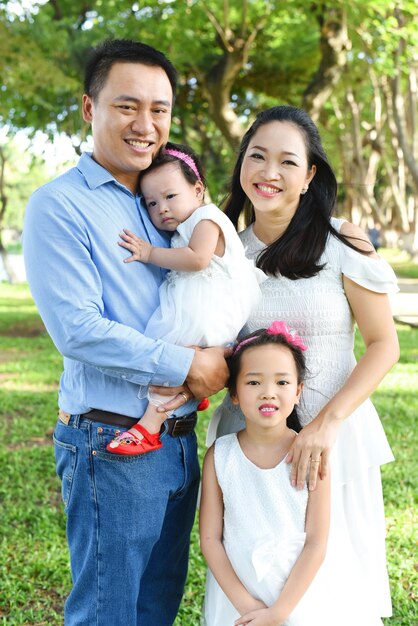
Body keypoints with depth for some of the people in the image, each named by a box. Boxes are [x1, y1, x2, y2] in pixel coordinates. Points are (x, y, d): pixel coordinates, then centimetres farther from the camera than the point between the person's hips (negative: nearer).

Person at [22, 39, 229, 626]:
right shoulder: (59, 205, -10)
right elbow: (77, 329, -19)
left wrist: (221, 353, -2)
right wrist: (186, 366, -17)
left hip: (179, 440, 8)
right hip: (113, 446, -7)